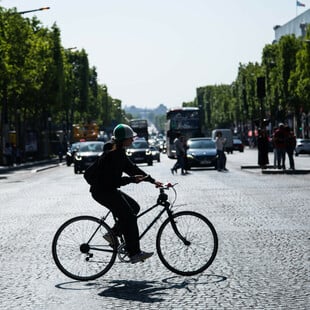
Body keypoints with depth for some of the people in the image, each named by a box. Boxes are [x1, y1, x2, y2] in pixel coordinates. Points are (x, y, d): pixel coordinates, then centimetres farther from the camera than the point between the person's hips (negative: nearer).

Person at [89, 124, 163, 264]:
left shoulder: (120, 153, 10)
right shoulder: (111, 155, -21)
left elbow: (132, 168, 11)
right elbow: (114, 180, -26)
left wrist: (153, 181, 7)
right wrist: (132, 179, -32)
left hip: (109, 190, 10)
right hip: (102, 191, -10)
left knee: (134, 207, 10)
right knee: (129, 216, -13)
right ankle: (134, 254, -11)